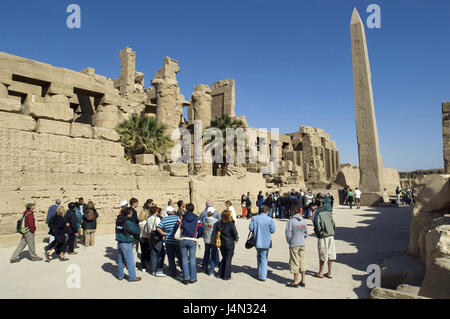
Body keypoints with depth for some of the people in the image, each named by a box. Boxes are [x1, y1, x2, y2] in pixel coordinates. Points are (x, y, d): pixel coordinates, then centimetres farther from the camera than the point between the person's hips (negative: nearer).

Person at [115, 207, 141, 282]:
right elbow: (137, 231, -16)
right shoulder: (128, 222, -20)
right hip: (126, 243, -8)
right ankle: (132, 277, 8)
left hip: (119, 242, 8)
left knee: (120, 259, 18)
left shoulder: (119, 220, 4)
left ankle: (120, 275, 28)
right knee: (130, 260, 1)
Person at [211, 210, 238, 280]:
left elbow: (214, 232, 3)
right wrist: (236, 239, 10)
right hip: (230, 244, -5)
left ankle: (220, 274, 26)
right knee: (228, 260, 8)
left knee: (224, 258, 22)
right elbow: (235, 235, -9)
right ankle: (226, 276, 15)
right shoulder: (231, 224, -19)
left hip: (222, 244, 5)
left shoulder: (219, 223, -5)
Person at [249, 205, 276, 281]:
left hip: (257, 241, 3)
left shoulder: (255, 218, -2)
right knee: (264, 258, 4)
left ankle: (260, 273, 30)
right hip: (266, 242, -3)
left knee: (259, 256, 21)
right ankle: (262, 276, 4)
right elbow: (272, 230, -10)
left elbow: (251, 228, -6)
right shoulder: (270, 219, -10)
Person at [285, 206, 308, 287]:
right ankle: (302, 281, 17)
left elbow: (288, 234, -12)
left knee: (295, 262, 2)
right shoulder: (303, 221, 6)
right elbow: (306, 233, 9)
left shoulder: (291, 221, -11)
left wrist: (289, 241, 5)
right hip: (302, 244, 5)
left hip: (294, 244, -5)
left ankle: (295, 282, 9)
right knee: (302, 261, 11)